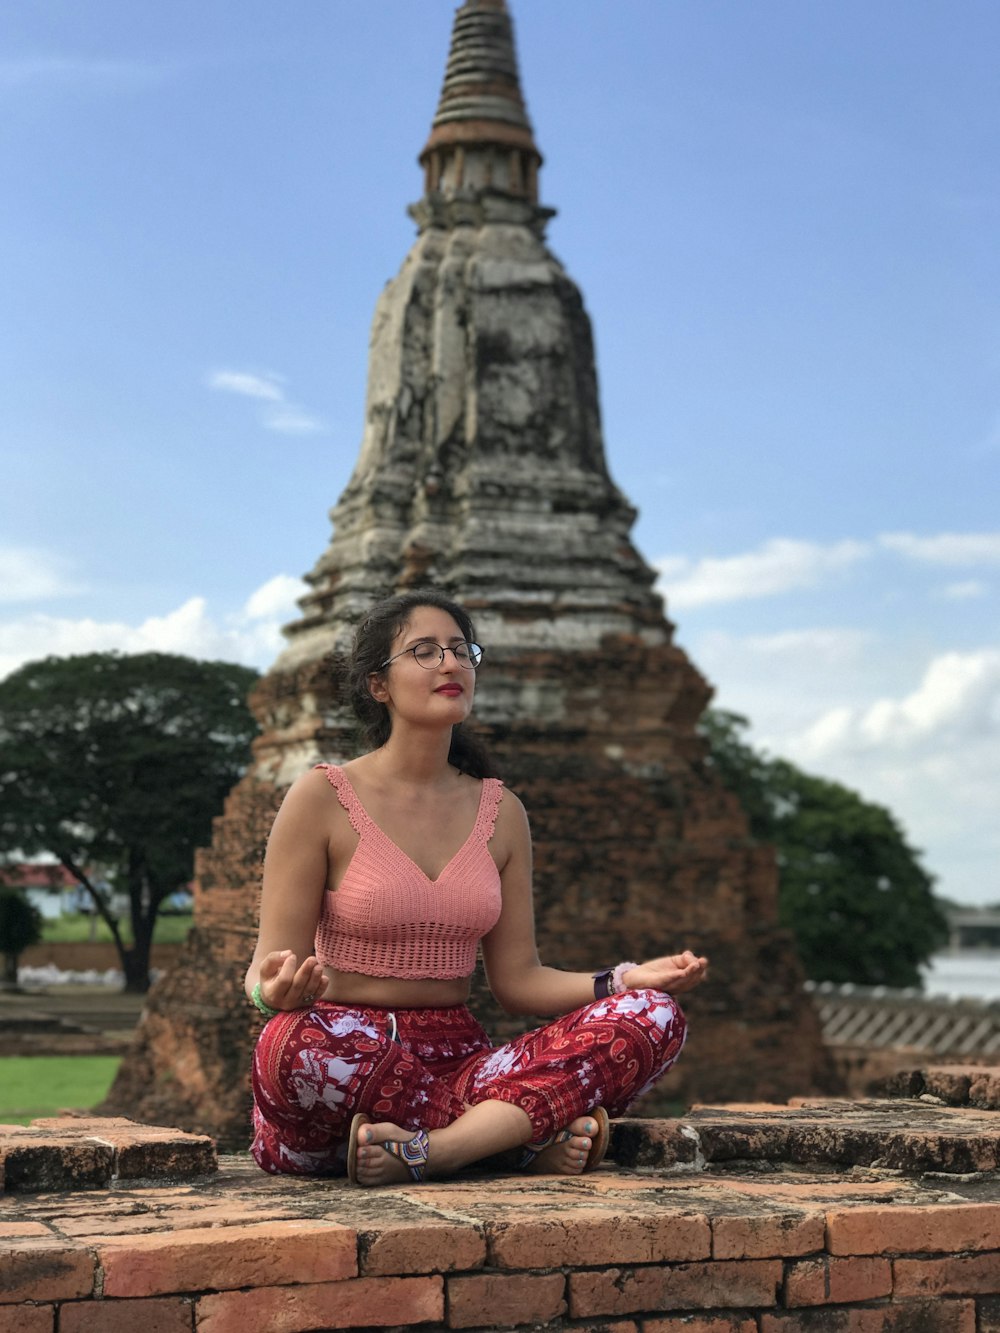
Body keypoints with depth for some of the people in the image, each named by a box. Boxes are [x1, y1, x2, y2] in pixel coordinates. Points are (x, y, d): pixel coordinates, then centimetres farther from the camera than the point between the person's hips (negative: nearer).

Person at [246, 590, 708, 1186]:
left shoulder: (500, 812, 11)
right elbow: (269, 969, -5)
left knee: (655, 1017, -16)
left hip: (459, 1062, 4)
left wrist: (629, 980, -7)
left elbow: (517, 979, 10)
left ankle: (422, 1151, -29)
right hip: (347, 1062, -4)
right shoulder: (324, 797, -2)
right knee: (297, 1043, -41)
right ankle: (527, 1130, -22)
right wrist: (278, 989, -30)